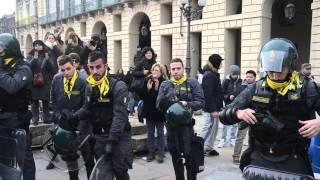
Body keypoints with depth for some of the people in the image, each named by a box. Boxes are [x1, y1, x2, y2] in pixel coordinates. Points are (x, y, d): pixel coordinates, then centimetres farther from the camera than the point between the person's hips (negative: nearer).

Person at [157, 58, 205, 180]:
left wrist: (187, 104, -21)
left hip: (186, 124, -3)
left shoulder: (192, 83, 0)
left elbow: (201, 102, -6)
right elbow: (159, 104, 3)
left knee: (189, 155, -3)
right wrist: (165, 105, -18)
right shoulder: (165, 85, 9)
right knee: (175, 155, 14)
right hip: (171, 124, 4)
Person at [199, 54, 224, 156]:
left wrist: (217, 107, 17)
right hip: (210, 108, -10)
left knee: (214, 128, 14)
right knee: (208, 127, -5)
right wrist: (213, 110, -23)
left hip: (214, 107, 10)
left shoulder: (213, 74, 15)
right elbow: (208, 94, -22)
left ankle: (209, 148, 22)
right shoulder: (209, 75, -16)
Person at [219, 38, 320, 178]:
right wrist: (238, 113, -20)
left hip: (292, 161, -1)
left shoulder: (306, 90, -5)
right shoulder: (255, 90, 1)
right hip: (259, 159, 2)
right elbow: (224, 115, 1)